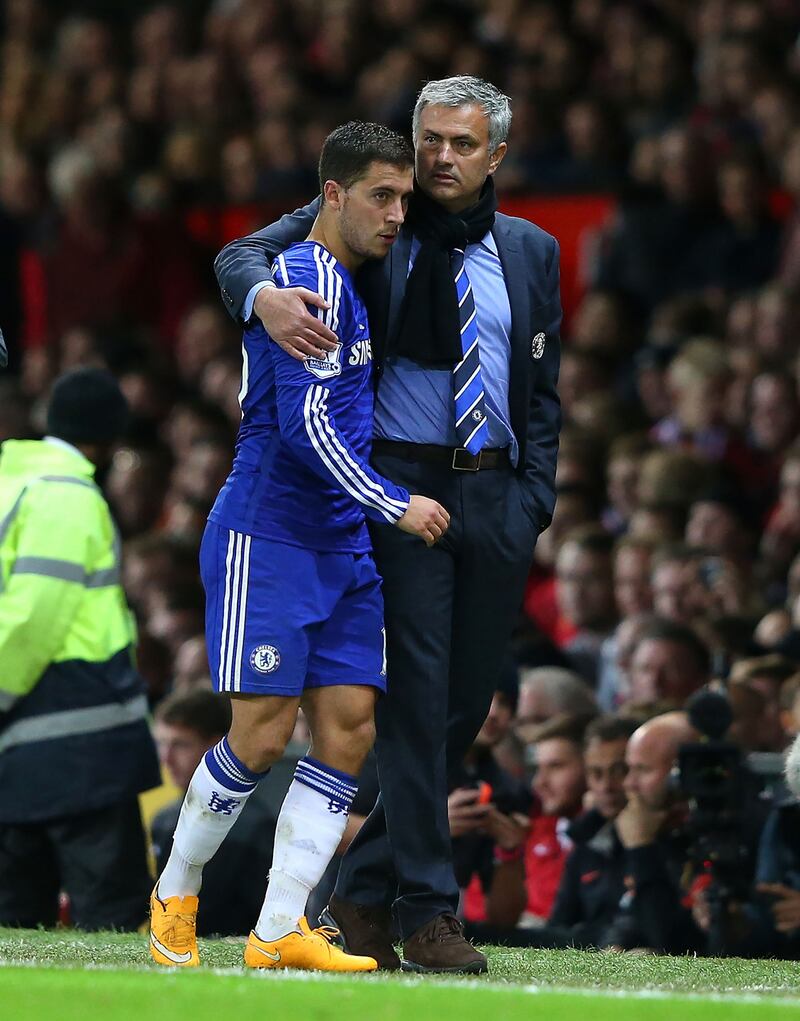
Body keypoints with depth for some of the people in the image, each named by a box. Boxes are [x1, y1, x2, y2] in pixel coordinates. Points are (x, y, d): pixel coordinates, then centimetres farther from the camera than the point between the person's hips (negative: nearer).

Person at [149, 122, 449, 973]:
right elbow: (305, 426, -20)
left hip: (339, 546, 9)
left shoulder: (344, 281, 16)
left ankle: (279, 933, 0)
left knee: (349, 729, -1)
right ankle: (173, 896, 12)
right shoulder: (309, 281, -14)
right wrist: (395, 506, -16)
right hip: (268, 540, -9)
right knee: (263, 734, -9)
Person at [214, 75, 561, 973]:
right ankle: (428, 912, -7)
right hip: (400, 485, -4)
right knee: (416, 699, -10)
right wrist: (264, 295, -30)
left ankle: (364, 891, 17)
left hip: (495, 496, 4)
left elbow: (542, 386, 16)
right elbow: (241, 255, -7)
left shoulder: (532, 252, 13)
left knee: (466, 703, 6)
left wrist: (534, 498, 6)